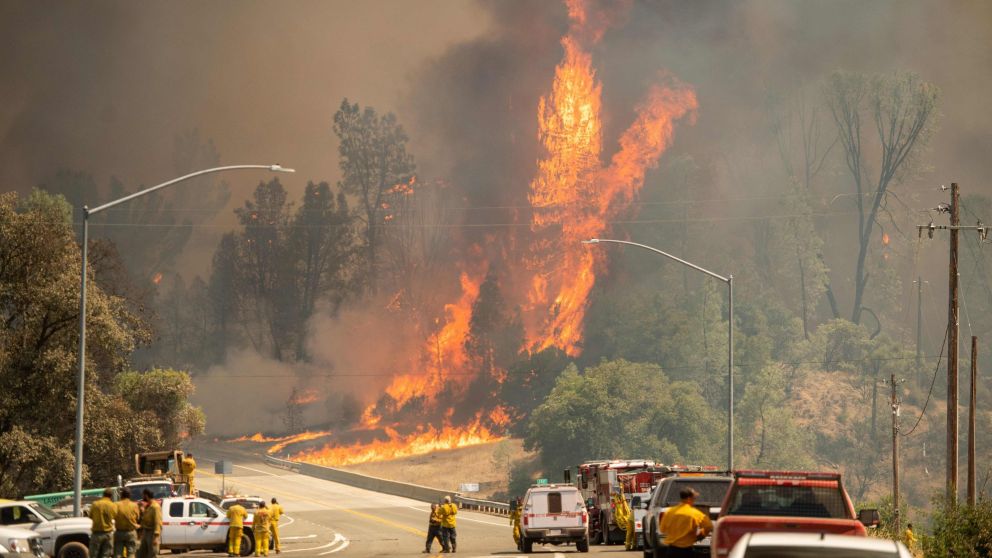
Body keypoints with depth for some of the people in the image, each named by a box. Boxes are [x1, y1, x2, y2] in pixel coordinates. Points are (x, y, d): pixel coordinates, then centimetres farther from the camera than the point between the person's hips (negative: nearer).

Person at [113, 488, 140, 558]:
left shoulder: (117, 505, -8)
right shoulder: (134, 506, -6)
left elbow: (114, 516, -5)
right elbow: (137, 518, 1)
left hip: (119, 532, 0)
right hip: (131, 533, 0)